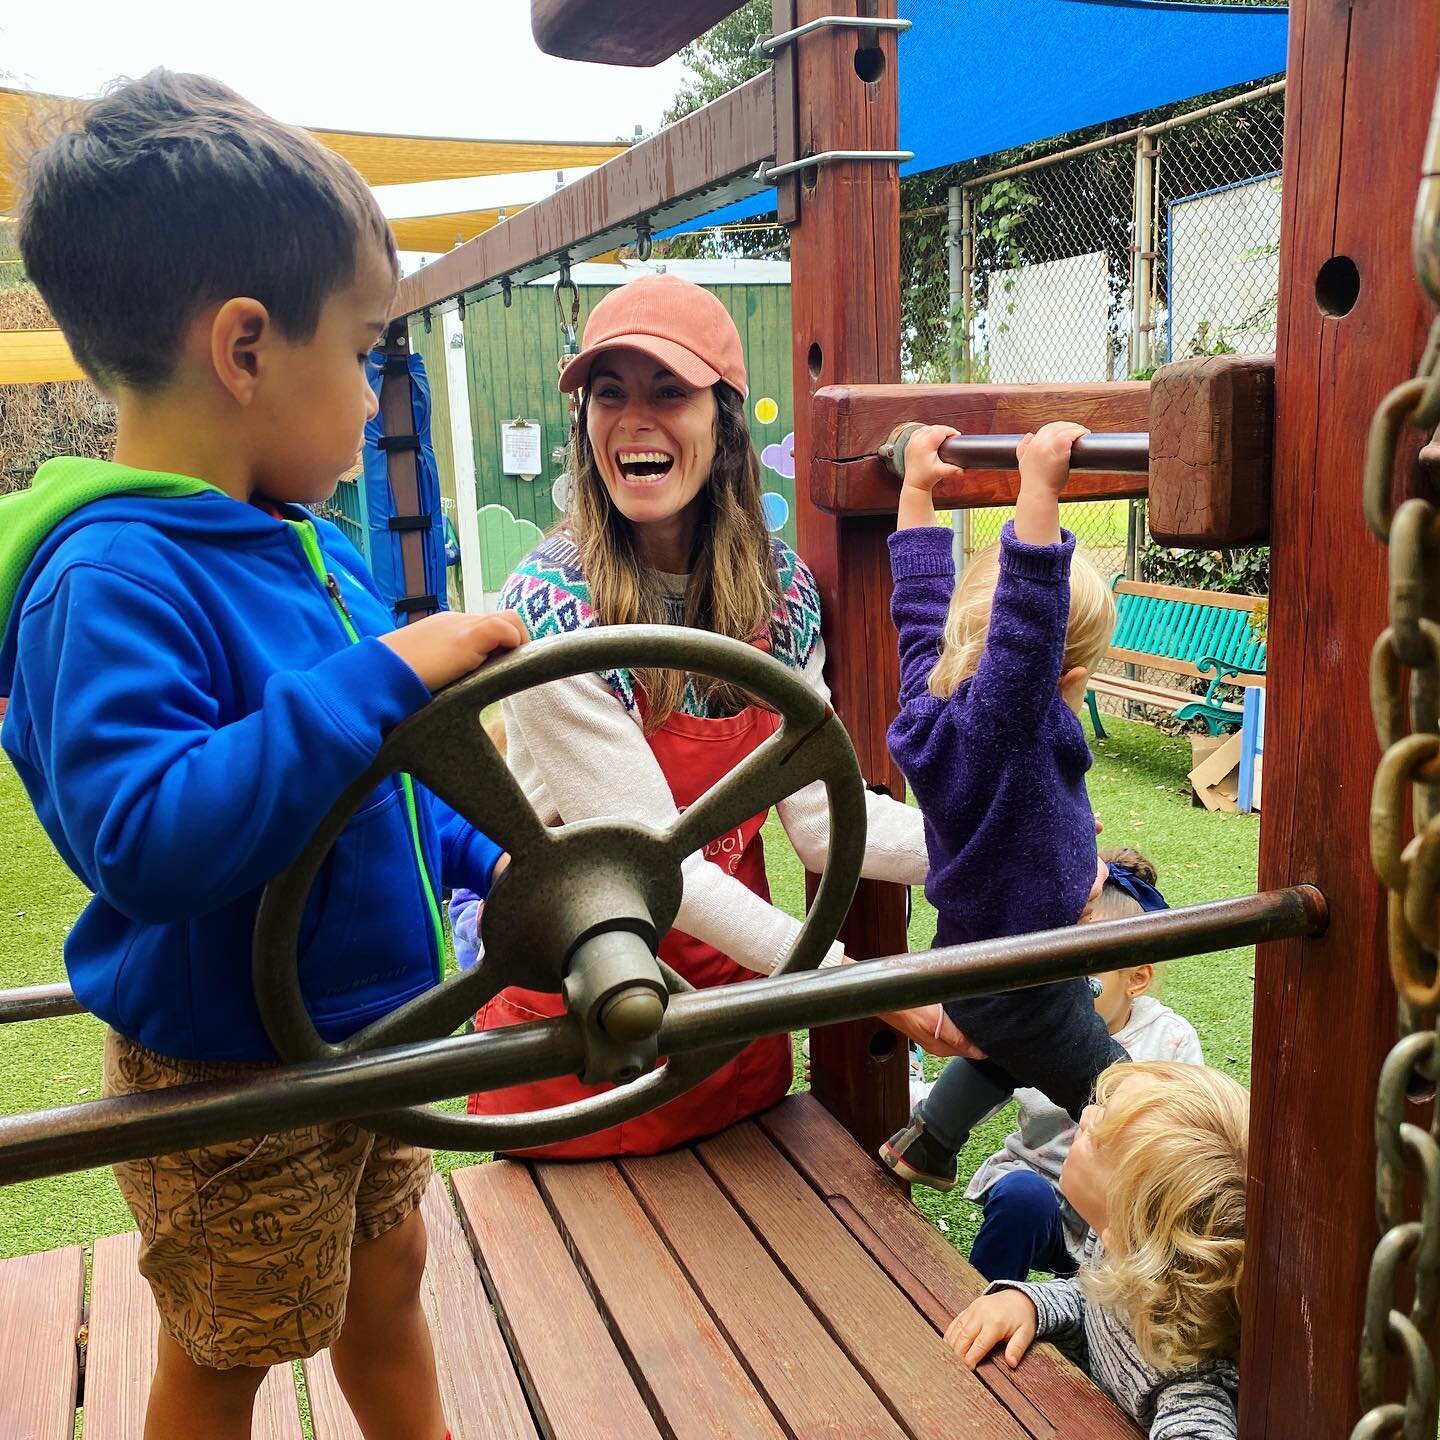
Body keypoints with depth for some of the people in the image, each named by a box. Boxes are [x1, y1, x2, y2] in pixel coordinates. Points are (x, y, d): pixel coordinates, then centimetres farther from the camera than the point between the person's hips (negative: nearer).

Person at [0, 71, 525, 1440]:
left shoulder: (301, 547, 1)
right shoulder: (113, 578, -28)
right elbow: (145, 837, -39)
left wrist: (479, 857, 12)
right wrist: (383, 677, -39)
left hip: (357, 1032, 8)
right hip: (226, 1074, -8)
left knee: (383, 1277, 27)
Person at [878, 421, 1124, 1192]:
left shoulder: (932, 693, -8)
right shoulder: (1002, 722, -31)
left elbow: (923, 603, 5)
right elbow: (1028, 617, -45)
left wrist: (917, 486, 11)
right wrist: (1039, 486, -49)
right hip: (1025, 989, -9)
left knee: (1013, 1048, 37)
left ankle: (922, 1142, 49)